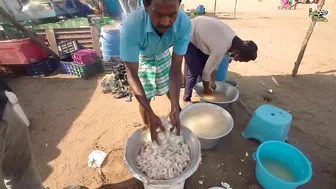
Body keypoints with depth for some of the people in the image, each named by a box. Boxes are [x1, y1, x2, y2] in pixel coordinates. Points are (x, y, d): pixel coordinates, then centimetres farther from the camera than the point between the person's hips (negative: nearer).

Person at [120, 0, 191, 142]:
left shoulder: (184, 24, -34)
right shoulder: (132, 26, -41)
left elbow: (176, 69, -30)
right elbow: (132, 75, -35)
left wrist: (175, 109, -37)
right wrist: (151, 114, -40)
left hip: (163, 54, 2)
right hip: (140, 57, -2)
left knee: (173, 92, 14)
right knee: (145, 98, 2)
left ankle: (181, 115, 46)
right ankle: (148, 129, 30)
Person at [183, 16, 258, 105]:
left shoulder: (233, 38, -5)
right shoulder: (221, 48, -32)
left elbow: (214, 62, 4)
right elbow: (207, 70, -21)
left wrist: (212, 81, 8)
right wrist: (206, 89, -5)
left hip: (198, 33, 9)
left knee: (203, 65, 9)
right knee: (194, 72, -10)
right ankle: (186, 99, 8)